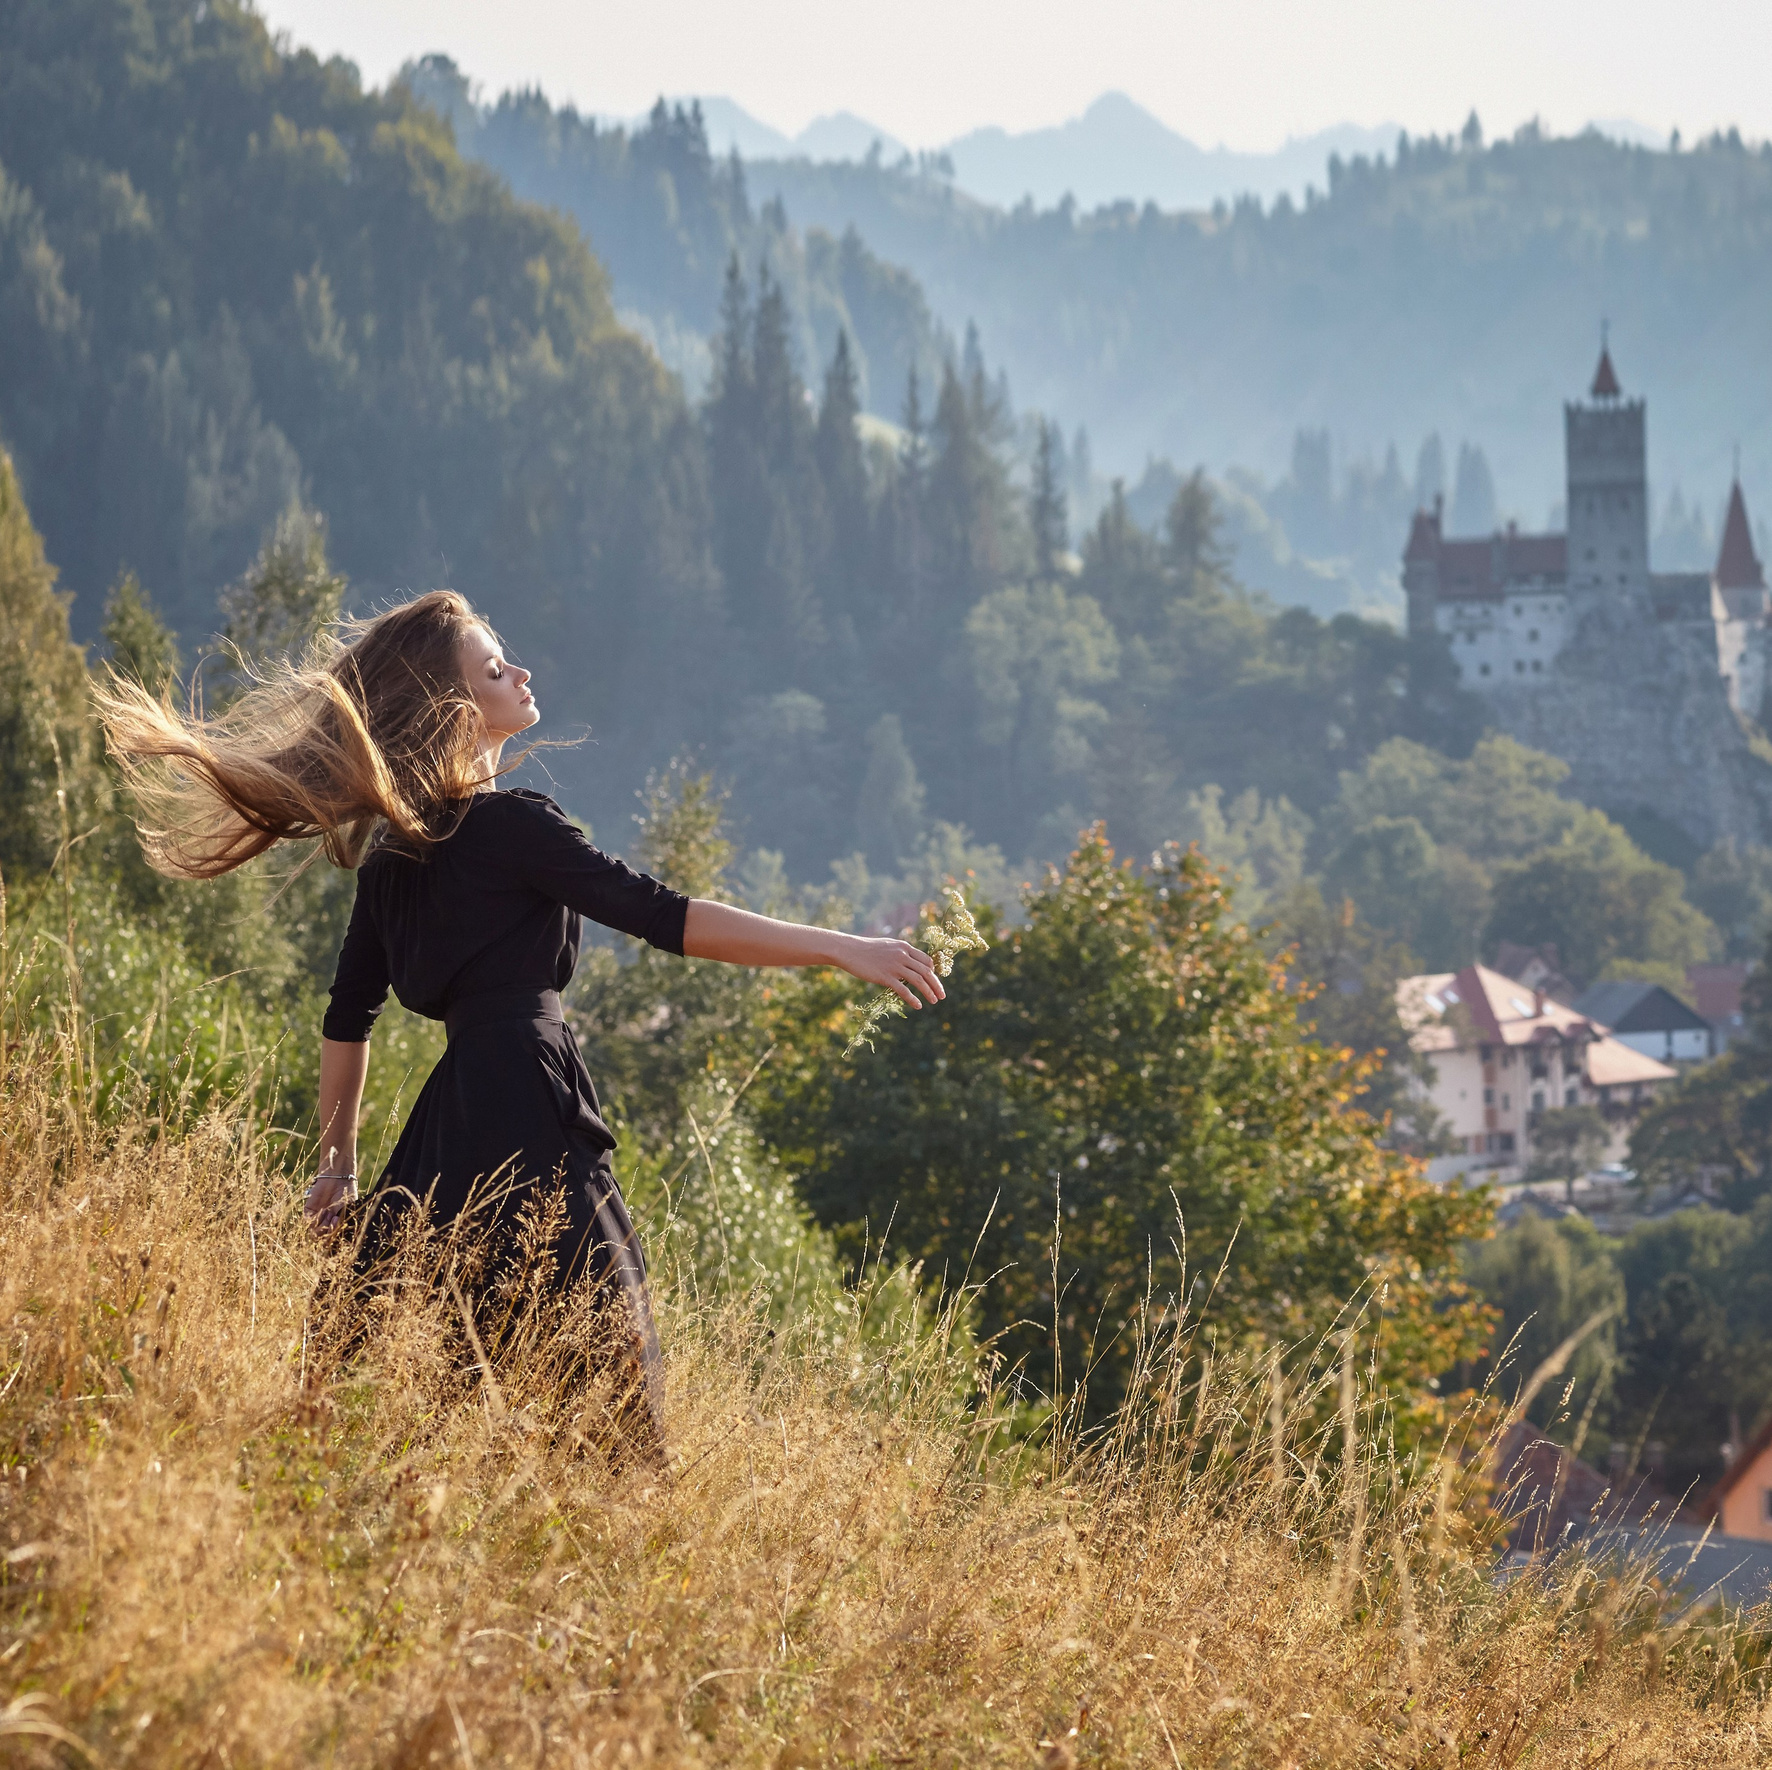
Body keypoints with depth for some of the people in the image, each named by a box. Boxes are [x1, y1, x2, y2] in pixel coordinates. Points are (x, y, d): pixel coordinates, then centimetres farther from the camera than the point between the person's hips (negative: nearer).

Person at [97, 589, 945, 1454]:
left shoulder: (395, 851, 16)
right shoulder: (511, 827, -8)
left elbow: (349, 1015, 20)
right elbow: (661, 917, -14)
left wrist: (338, 1164, 28)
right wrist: (840, 948, -13)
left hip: (449, 1131, 9)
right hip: (530, 1113, -9)